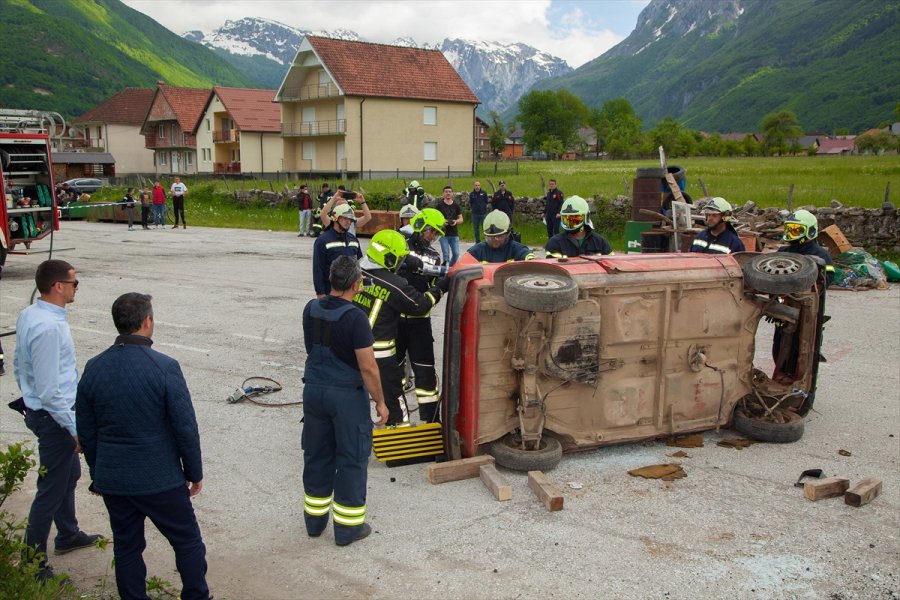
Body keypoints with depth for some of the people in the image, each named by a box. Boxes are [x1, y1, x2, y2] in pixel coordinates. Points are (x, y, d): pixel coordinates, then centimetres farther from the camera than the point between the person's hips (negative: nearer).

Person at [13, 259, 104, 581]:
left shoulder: (27, 316, 1)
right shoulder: (49, 327, -28)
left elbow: (18, 365, 13)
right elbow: (50, 389, -27)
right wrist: (76, 429, -21)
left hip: (37, 408, 10)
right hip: (54, 416, -10)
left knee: (70, 473, 27)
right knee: (52, 489, 2)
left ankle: (68, 535, 45)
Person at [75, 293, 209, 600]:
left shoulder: (94, 368, -3)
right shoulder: (164, 367, -17)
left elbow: (86, 431, 6)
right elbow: (186, 428, -14)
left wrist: (98, 474, 19)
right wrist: (194, 473, -1)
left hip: (112, 480, 4)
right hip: (161, 479, -4)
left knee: (126, 548, 17)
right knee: (188, 542, 13)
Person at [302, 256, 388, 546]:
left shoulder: (311, 309, -1)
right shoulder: (355, 318, -20)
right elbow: (368, 366, -19)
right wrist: (380, 401, -9)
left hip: (314, 390, 6)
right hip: (347, 395, -6)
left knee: (316, 455, 18)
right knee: (352, 459, 7)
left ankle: (315, 520, 30)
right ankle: (348, 527, 15)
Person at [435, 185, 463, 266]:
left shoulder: (456, 205, 8)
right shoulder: (440, 205, 2)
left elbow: (461, 219, 10)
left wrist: (456, 221, -11)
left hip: (454, 234, 2)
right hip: (443, 233, -2)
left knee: (456, 254, -1)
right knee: (446, 254, -5)